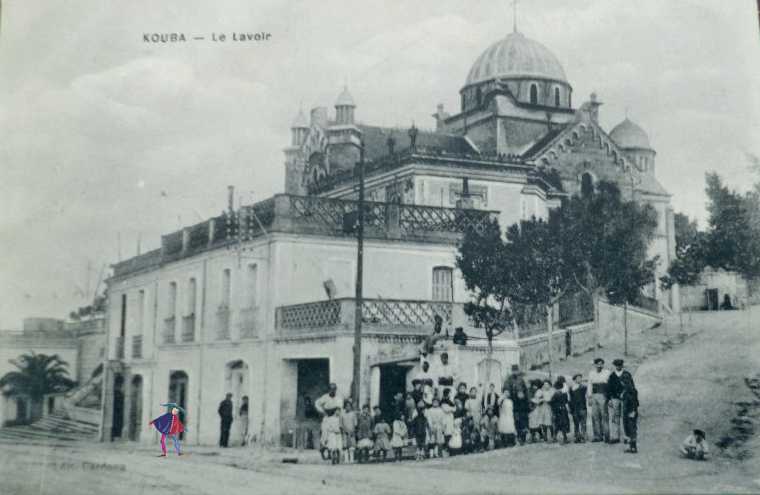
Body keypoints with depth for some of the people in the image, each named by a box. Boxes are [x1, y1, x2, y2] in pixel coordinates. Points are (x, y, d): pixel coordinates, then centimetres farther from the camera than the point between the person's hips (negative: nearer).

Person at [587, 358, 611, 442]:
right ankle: (597, 436, 5)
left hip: (603, 396, -4)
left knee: (604, 415, -8)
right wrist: (589, 396, 8)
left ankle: (606, 436, -4)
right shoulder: (591, 374, 16)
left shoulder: (607, 373, 4)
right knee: (595, 416, 0)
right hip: (594, 396, 4)